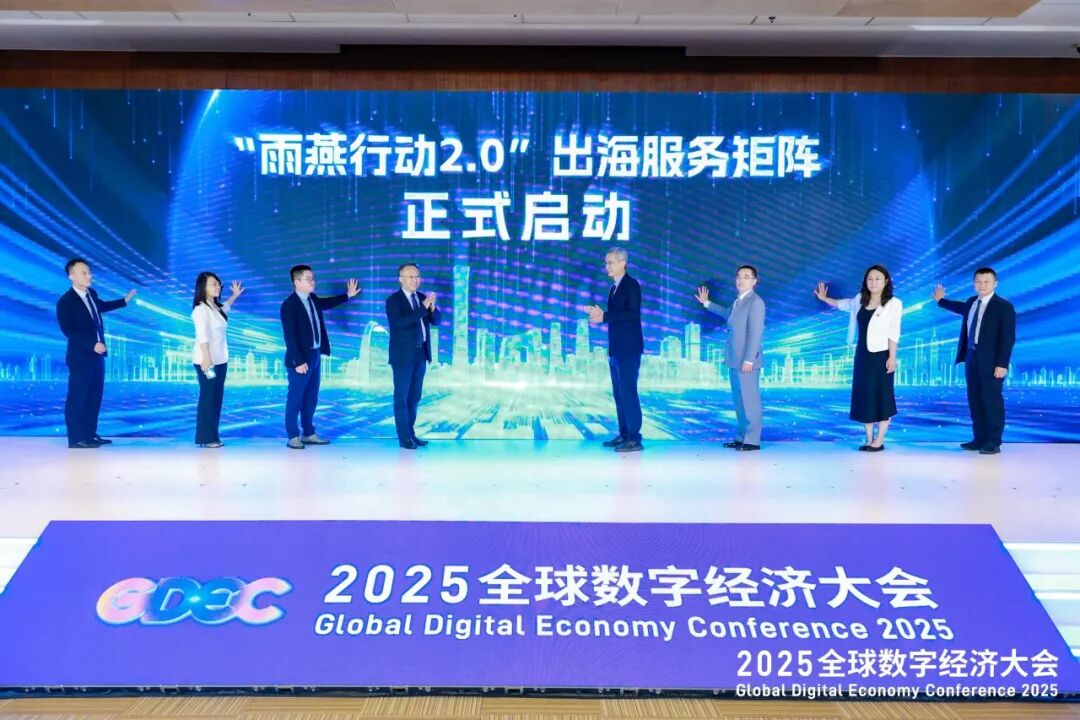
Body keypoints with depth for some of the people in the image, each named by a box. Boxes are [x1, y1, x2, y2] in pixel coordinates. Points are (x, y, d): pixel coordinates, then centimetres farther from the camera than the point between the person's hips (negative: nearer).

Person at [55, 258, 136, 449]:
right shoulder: (65, 302, -14)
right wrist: (92, 344, -26)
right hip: (80, 357, -9)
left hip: (96, 355, 9)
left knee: (94, 396, 13)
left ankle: (90, 434, 22)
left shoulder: (91, 294, 11)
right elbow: (68, 330, -20)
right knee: (78, 397, -4)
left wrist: (124, 301, 38)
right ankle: (75, 439, 0)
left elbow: (101, 306, 34)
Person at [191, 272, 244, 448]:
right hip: (207, 360, -8)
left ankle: (213, 436, 14)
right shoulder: (201, 308, -12)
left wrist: (235, 295, 39)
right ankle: (205, 438, 0)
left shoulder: (215, 307, 14)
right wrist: (206, 359, -26)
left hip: (220, 360, 9)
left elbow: (225, 308, 41)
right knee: (207, 398, -5)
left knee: (217, 398, 9)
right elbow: (202, 335, -20)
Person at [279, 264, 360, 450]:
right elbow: (290, 336, -20)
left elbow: (326, 303, 32)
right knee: (295, 398, 2)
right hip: (300, 359, -8)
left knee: (311, 397, 14)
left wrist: (347, 295, 28)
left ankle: (309, 434, 23)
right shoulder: (289, 305, -17)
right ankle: (293, 437, 10)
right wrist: (299, 361, -23)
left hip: (315, 355, 8)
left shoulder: (313, 299, 7)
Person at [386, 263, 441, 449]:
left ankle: (411, 433, 20)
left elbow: (435, 321, 5)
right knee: (401, 397, 0)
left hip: (421, 353, 6)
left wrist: (432, 307, -15)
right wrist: (423, 307, -27)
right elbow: (400, 323, -25)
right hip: (403, 355, -6)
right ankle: (404, 437, 4)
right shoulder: (393, 300, -9)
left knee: (415, 396, 12)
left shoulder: (422, 297, 9)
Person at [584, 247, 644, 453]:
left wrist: (604, 316, -22)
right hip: (615, 349, 9)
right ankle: (624, 434, 16)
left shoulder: (631, 285, -8)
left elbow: (633, 314, -20)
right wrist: (600, 315, 1)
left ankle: (634, 438, -6)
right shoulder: (613, 289, 17)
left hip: (629, 348, -9)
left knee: (628, 391, -9)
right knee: (619, 392, 10)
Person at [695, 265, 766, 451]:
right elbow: (728, 314, 38)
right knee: (739, 400, 14)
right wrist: (706, 303, 39)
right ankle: (741, 437, 22)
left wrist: (749, 359, -22)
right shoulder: (738, 302, 15)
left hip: (746, 361, -9)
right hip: (735, 361, 9)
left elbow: (755, 333, -18)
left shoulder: (755, 302, -12)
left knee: (750, 400, -5)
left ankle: (752, 440, 0)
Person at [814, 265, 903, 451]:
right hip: (863, 355, 6)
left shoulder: (893, 303, -7)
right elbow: (844, 304, 31)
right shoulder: (860, 300, 8)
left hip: (881, 355, -6)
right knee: (864, 396, 7)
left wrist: (892, 357, -14)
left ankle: (879, 441, 5)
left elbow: (893, 333, -10)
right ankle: (869, 439, 15)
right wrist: (825, 299, 35)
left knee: (882, 397, -1)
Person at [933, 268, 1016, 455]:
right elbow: (963, 308, 39)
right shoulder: (972, 302, 12)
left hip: (992, 361, -7)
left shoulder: (1004, 306, -8)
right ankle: (980, 439, 17)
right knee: (975, 400, 9)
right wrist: (941, 301, 51)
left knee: (992, 400, -3)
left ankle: (994, 442, 3)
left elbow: (1008, 338, -12)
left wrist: (1002, 364, -19)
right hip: (972, 358, 7)